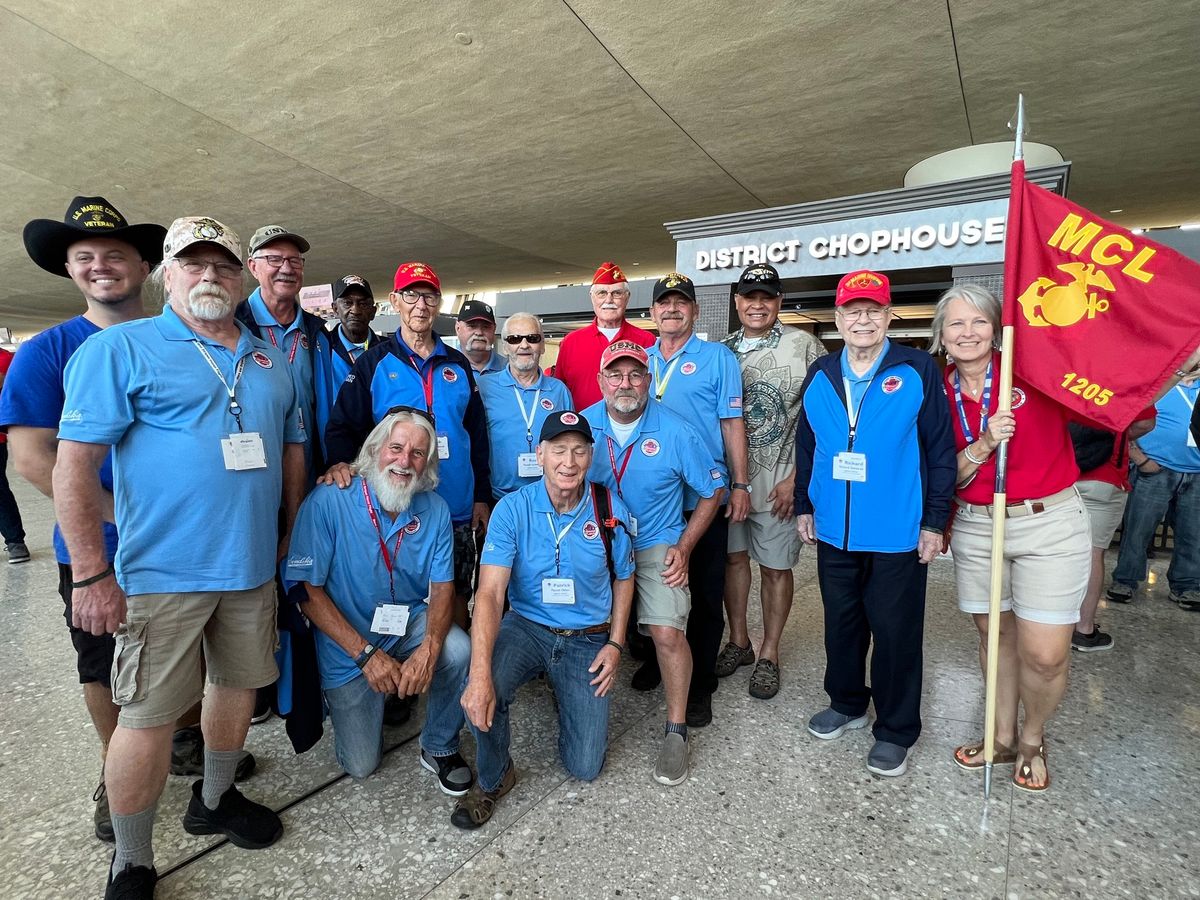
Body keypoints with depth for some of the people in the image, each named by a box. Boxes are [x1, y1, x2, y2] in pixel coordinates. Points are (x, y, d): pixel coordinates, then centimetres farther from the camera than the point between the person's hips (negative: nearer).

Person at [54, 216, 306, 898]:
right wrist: (92, 575, -14)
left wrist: (288, 535, 12)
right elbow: (75, 464, -10)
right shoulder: (120, 349, -5)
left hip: (253, 567, 5)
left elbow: (293, 450, 16)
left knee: (239, 683, 18)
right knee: (149, 714, 3)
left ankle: (215, 800, 42)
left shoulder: (270, 360, 11)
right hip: (164, 571, -5)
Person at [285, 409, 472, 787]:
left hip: (411, 624, 2)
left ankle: (439, 748, -1)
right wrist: (366, 654, -23)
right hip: (348, 646, -2)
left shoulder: (435, 509, -9)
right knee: (361, 765, 4)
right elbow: (309, 591, -18)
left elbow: (442, 587, -9)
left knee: (459, 651, -30)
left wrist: (429, 648, -28)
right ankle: (344, 699, 37)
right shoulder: (328, 501, -20)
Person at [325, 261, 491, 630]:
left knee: (457, 595, 12)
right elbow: (342, 425, -1)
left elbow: (477, 434, 11)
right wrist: (341, 461, -22)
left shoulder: (458, 365, 9)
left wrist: (482, 496, 8)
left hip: (458, 510, 3)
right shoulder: (373, 363, 2)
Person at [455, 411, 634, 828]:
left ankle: (563, 692, 32)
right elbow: (489, 594, -23)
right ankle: (493, 779, 3)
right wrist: (480, 674, -35)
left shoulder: (610, 511, -9)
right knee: (480, 693, -31)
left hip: (588, 638, 1)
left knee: (585, 767, -1)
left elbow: (623, 579, 7)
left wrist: (615, 644, -2)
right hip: (526, 626, -1)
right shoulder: (512, 509, -16)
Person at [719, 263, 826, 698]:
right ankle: (738, 641, 32)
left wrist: (796, 476, -12)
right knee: (733, 557, 14)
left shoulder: (804, 346, -6)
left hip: (777, 481, -4)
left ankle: (769, 654, 26)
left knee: (776, 566, 8)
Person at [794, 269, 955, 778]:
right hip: (834, 531, 4)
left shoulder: (918, 371, -7)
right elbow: (806, 445, 10)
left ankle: (896, 730, 28)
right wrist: (804, 506, 9)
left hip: (897, 535, -4)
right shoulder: (820, 376, 5)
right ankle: (847, 703, 40)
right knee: (841, 624, 18)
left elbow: (940, 450, -6)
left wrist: (935, 521, -7)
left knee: (895, 632, 9)